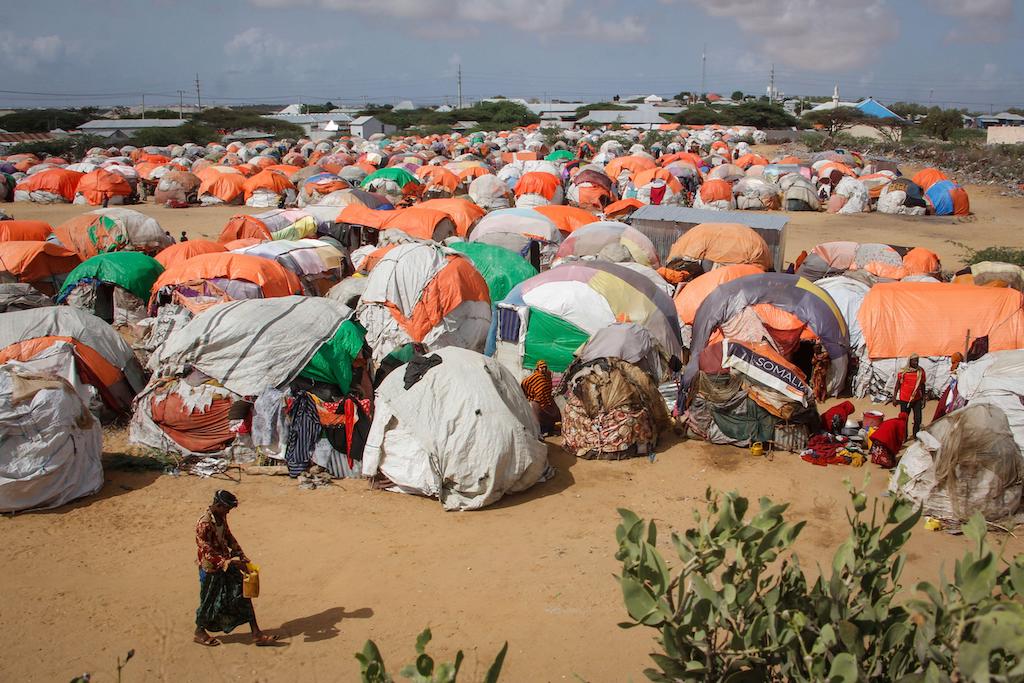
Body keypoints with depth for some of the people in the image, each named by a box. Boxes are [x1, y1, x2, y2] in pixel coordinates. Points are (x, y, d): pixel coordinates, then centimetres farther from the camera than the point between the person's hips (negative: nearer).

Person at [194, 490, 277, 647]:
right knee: (209, 602, 11)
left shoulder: (221, 517, 1)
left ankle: (256, 634, 11)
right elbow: (208, 552, -26)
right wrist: (229, 563, -26)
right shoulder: (204, 524, -26)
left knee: (243, 595, 6)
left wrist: (240, 555, 6)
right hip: (211, 569, -8)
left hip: (227, 564, 8)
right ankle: (199, 633, 38)